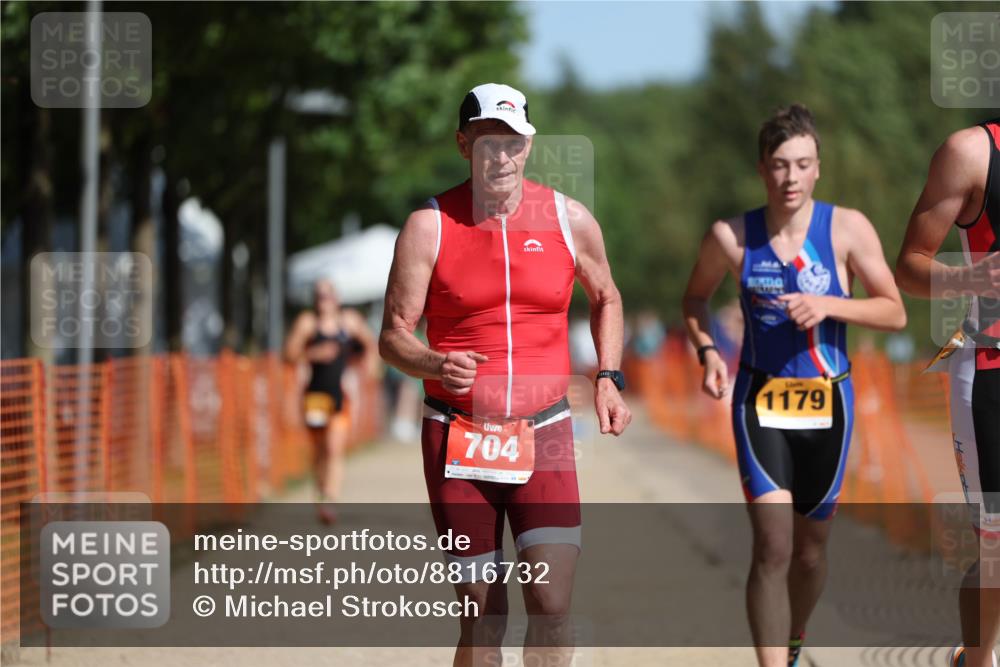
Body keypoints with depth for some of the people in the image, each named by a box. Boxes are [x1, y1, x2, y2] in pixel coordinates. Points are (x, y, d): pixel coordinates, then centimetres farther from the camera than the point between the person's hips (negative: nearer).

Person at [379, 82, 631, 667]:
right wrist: (436, 366, -23)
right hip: (457, 437, -1)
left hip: (544, 436, 1)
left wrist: (609, 379, 8)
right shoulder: (429, 226, -3)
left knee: (552, 606, -14)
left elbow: (606, 298, 22)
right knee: (481, 617, 2)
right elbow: (394, 335, -2)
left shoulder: (570, 220, 3)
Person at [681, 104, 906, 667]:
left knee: (810, 547, 15)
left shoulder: (847, 229, -8)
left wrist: (828, 305, -21)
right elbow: (696, 298, 13)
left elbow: (896, 313, -5)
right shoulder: (732, 237, -5)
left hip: (827, 403, 1)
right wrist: (708, 351, -5)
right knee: (772, 546, -16)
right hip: (760, 400, -1)